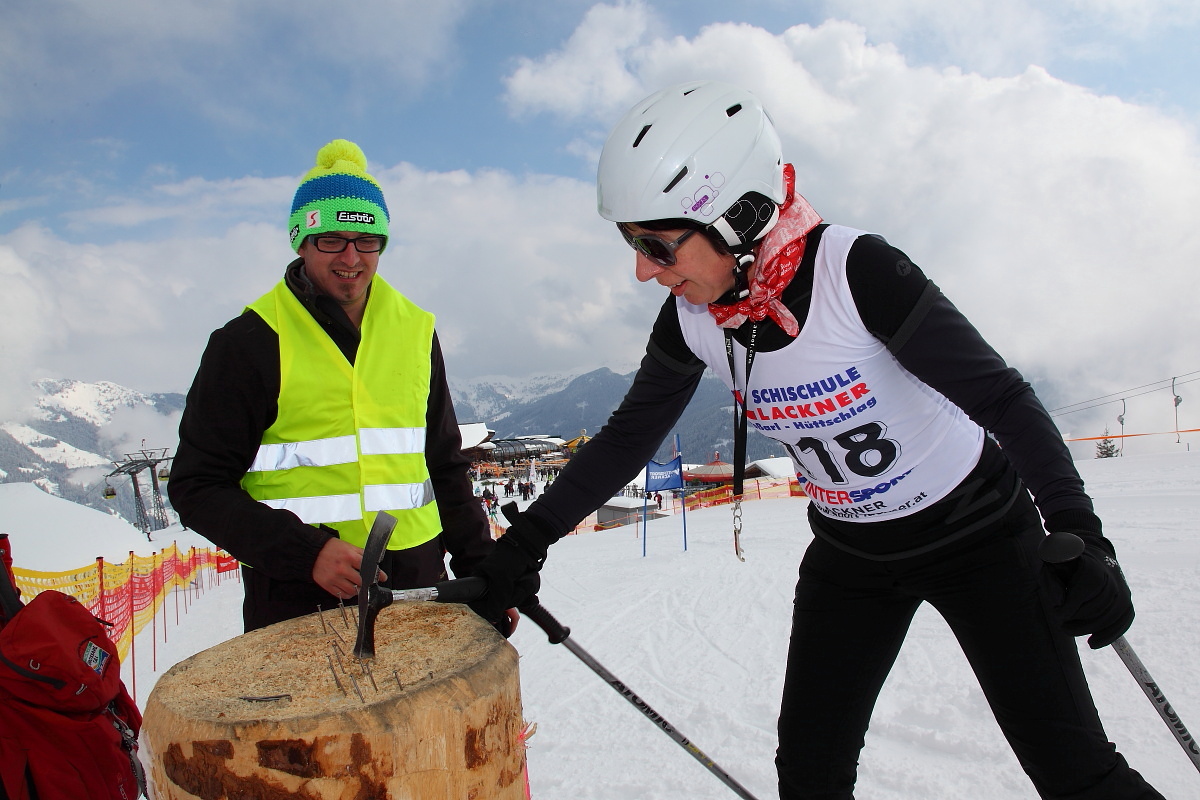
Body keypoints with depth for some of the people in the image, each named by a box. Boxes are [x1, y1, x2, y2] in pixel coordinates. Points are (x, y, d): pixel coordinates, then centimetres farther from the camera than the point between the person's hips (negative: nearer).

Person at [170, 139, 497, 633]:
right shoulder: (249, 342, -4)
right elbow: (198, 487, -4)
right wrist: (307, 552, -17)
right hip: (297, 598, -3)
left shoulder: (415, 331, 7)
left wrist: (481, 571, 10)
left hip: (415, 582, 4)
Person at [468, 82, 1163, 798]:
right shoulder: (692, 320, -14)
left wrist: (1079, 535, -30)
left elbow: (1000, 396, -21)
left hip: (975, 529, -4)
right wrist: (525, 542, -6)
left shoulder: (856, 270, -28)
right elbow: (628, 439, -3)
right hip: (850, 553, 4)